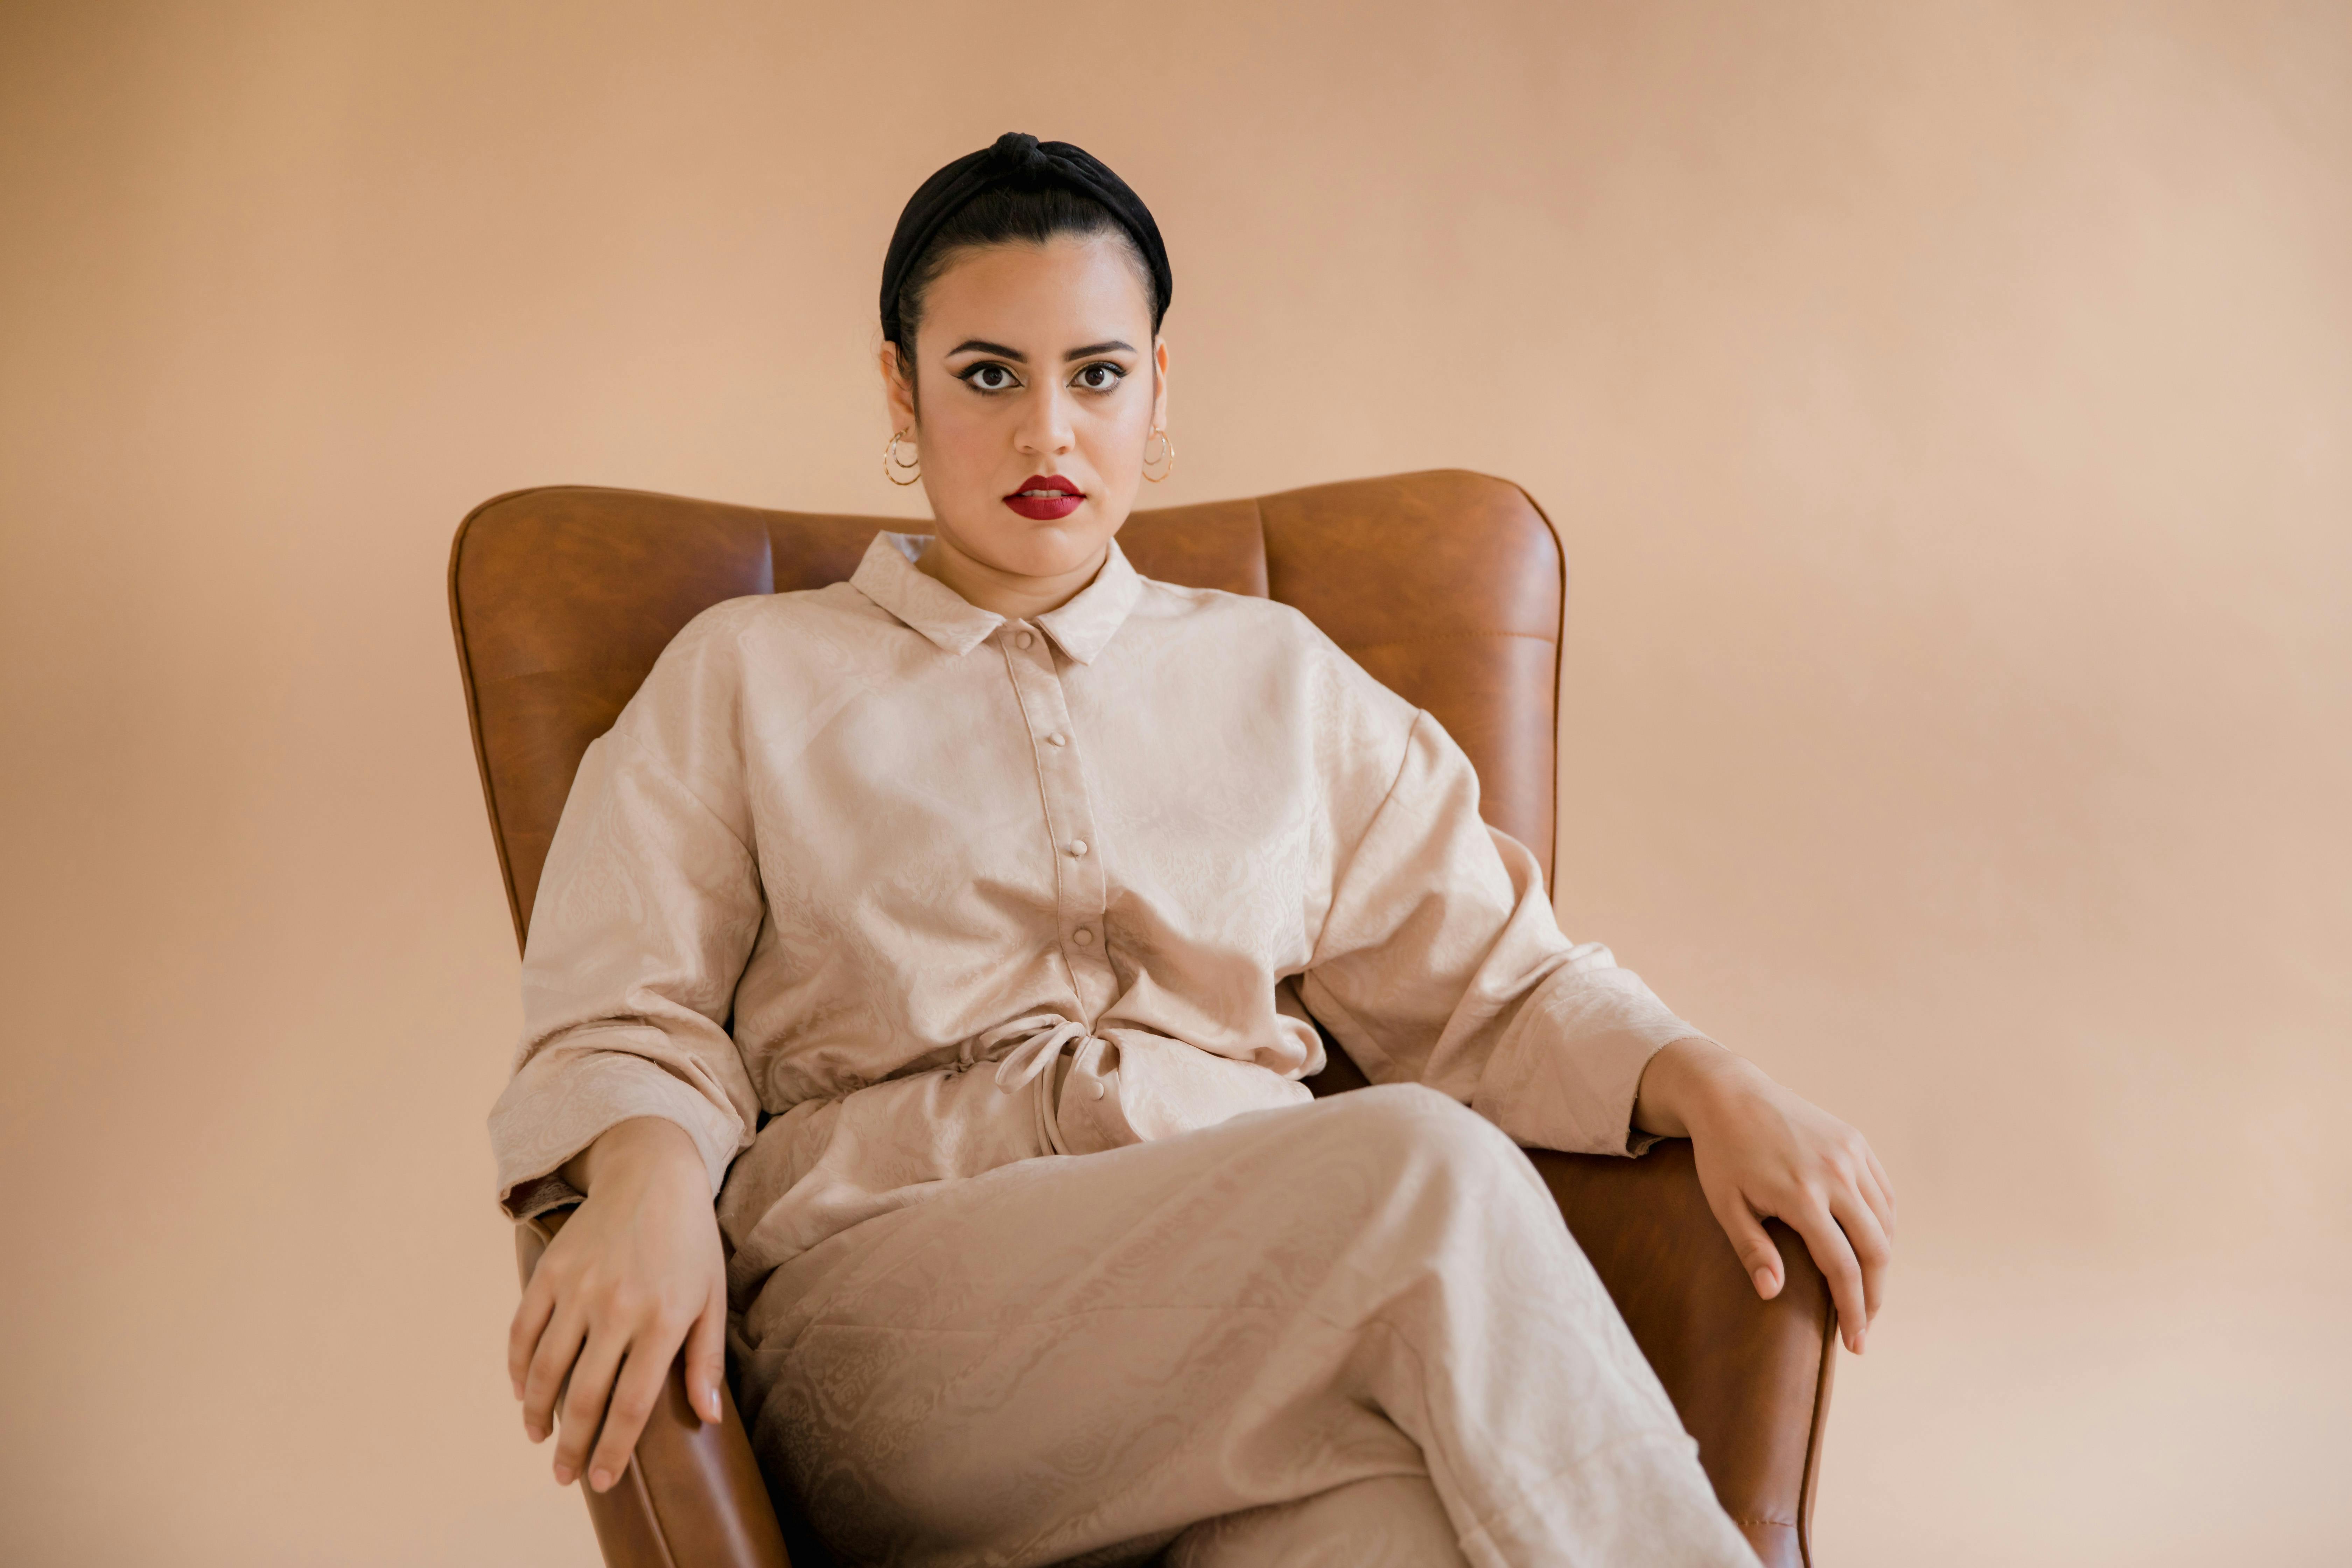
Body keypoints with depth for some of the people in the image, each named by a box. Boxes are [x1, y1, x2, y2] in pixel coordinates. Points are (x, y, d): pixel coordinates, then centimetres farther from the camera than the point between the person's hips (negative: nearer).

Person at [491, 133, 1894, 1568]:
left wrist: (1708, 1084, -1)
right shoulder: (747, 677, 18)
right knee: (1423, 1173, -31)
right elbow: (625, 1026, 10)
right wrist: (653, 1179, -14)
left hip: (1270, 1293, 2)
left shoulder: (1280, 678, 24)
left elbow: (1489, 987, 20)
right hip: (893, 1316, -1)